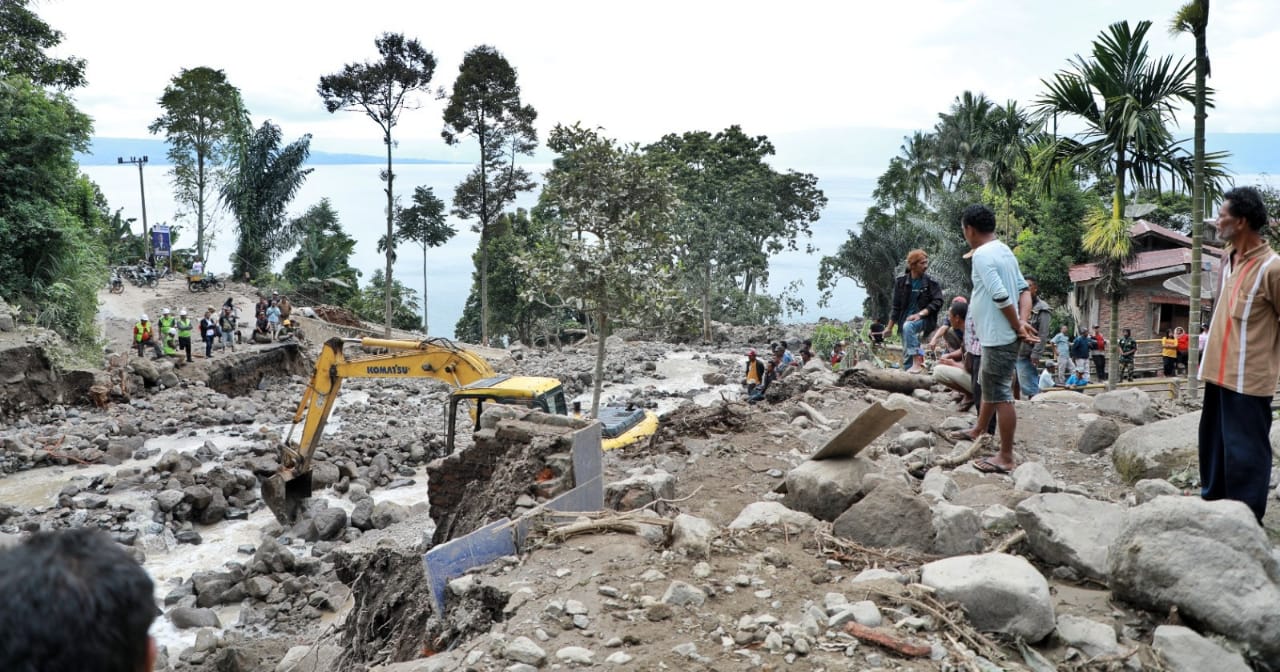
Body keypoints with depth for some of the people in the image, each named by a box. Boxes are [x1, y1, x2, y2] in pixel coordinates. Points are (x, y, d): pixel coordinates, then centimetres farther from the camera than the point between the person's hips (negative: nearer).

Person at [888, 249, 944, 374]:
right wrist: (890, 327, 9)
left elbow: (938, 302, -12)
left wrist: (920, 314, -24)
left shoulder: (931, 282, -7)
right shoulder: (901, 281, -1)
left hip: (924, 319, -4)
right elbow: (897, 306, 6)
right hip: (906, 319, 4)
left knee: (908, 326, -35)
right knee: (907, 357, 2)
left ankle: (917, 362, -34)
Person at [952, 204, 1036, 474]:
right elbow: (1024, 290, 9)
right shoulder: (1004, 250, 12)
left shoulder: (982, 255, -18)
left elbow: (1002, 297, -24)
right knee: (990, 386, 25)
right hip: (999, 335, 10)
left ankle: (1006, 458, 2)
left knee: (1001, 395, -4)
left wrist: (1018, 328, -13)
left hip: (998, 337, -10)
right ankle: (978, 432, 44)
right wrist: (1023, 322, -3)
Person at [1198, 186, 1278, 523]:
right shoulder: (1228, 260, 10)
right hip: (1219, 372, 9)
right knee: (1213, 443, 18)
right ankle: (1212, 502, 31)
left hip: (1248, 378, -8)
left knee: (1245, 451, -2)